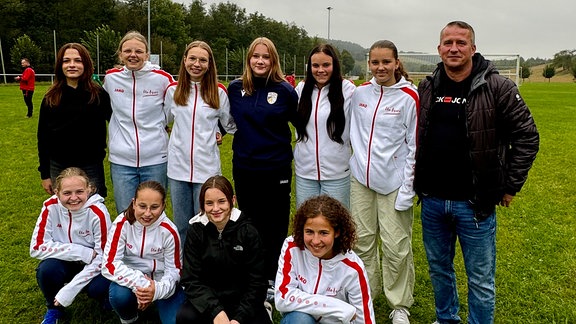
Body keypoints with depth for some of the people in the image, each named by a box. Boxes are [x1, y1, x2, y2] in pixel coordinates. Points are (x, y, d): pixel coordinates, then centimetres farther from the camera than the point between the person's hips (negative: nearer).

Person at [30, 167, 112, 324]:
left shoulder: (98, 212, -24)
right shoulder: (51, 207, -17)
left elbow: (102, 258, -20)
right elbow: (37, 247, -18)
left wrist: (69, 290, -24)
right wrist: (82, 252, -27)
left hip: (93, 266, -2)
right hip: (66, 263, 3)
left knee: (100, 287, -33)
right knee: (46, 270, -29)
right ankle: (54, 309, 2)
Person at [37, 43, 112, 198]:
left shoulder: (99, 94, -5)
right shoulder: (51, 98, 1)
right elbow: (43, 137, 5)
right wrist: (45, 174, 5)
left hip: (91, 167, -2)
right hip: (58, 168, 2)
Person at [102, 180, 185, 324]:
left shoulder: (169, 231, -16)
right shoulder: (122, 223, -17)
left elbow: (175, 270, -8)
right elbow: (110, 264, -20)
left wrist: (158, 290, -29)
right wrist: (140, 284, -34)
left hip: (160, 282, 0)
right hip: (132, 279, 1)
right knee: (119, 295, -32)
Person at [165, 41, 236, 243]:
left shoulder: (218, 92, 0)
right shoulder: (173, 90, 5)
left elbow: (230, 125, 10)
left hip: (207, 168, -2)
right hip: (178, 167, 2)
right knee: (181, 225, 14)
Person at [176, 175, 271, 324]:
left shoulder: (248, 232, -9)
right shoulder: (195, 232, -6)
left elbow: (256, 282, -7)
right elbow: (191, 280, -10)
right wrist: (216, 311, -24)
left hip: (242, 300, 0)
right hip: (207, 299, 0)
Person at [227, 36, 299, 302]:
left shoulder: (284, 90, -7)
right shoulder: (235, 88, 2)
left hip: (276, 169, -3)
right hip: (244, 168, 3)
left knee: (275, 226, 7)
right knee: (249, 224, 14)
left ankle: (272, 280, 24)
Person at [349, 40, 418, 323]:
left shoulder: (409, 97, -7)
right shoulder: (359, 93, 6)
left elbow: (415, 145, -8)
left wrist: (407, 188, -11)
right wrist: (357, 159, 9)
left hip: (393, 181, -4)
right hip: (361, 177, 4)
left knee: (396, 246, 0)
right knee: (363, 240, 12)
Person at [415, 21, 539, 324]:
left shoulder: (497, 88, -9)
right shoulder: (426, 89, 4)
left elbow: (527, 137, -5)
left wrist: (510, 186, -5)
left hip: (474, 203, -4)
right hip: (432, 201, 4)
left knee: (481, 279, 8)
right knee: (438, 268, 20)